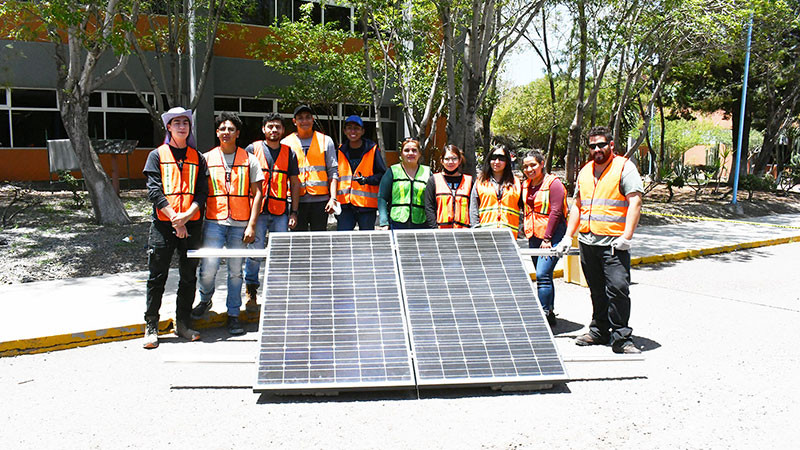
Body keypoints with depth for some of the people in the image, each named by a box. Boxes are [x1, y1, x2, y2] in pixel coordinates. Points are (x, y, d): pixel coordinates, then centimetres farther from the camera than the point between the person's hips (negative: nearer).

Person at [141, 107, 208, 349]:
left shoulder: (197, 158, 12)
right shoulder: (157, 155, 7)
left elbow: (202, 192, 4)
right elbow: (154, 191, -3)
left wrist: (186, 216, -13)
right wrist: (174, 217, -14)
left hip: (191, 224, 2)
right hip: (163, 223, -2)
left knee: (189, 276, 7)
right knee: (157, 277, -1)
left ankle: (183, 324, 18)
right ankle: (151, 327, 9)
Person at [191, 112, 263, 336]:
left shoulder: (249, 159, 7)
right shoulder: (207, 158, 9)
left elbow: (257, 193, 4)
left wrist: (251, 225, -4)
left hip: (240, 224, 0)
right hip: (214, 221, 0)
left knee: (235, 271, 4)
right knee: (208, 268, -7)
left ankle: (233, 315, 16)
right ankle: (205, 300, 23)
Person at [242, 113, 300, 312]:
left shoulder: (289, 153, 12)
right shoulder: (253, 149, 6)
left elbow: (294, 184, 13)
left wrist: (294, 212, 6)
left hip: (281, 211, 2)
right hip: (257, 209, -2)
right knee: (255, 251, -4)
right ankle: (251, 291, 10)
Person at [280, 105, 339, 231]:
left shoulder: (325, 140, 9)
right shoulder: (286, 143, 9)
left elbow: (333, 172, 6)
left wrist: (333, 198, -4)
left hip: (320, 199, 0)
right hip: (297, 200, 0)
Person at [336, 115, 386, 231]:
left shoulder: (372, 150, 1)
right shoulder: (341, 151, 11)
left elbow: (383, 175, 2)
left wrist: (367, 179, -17)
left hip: (366, 204, -2)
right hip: (345, 204, 2)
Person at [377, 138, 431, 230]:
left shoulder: (427, 172, 12)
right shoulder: (393, 172, 7)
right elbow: (382, 198, 3)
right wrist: (383, 223, -8)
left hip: (421, 225, 2)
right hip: (396, 224, -1)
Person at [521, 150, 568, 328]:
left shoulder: (553, 183, -9)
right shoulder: (525, 185, 12)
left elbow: (555, 212, -14)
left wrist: (547, 238, -18)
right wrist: (527, 231, 10)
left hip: (552, 235, -7)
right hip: (534, 236, 7)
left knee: (543, 274, -16)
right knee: (543, 275, 12)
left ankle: (544, 314, -11)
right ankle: (550, 315, 22)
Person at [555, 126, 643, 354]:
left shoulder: (624, 167, -2)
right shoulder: (585, 171, 17)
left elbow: (635, 202, -11)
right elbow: (577, 206, 22)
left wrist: (626, 236, -20)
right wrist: (568, 236, 15)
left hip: (614, 243, -6)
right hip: (587, 241, 6)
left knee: (618, 288, -11)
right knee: (597, 290, 13)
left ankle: (621, 337, -2)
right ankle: (599, 331, 24)